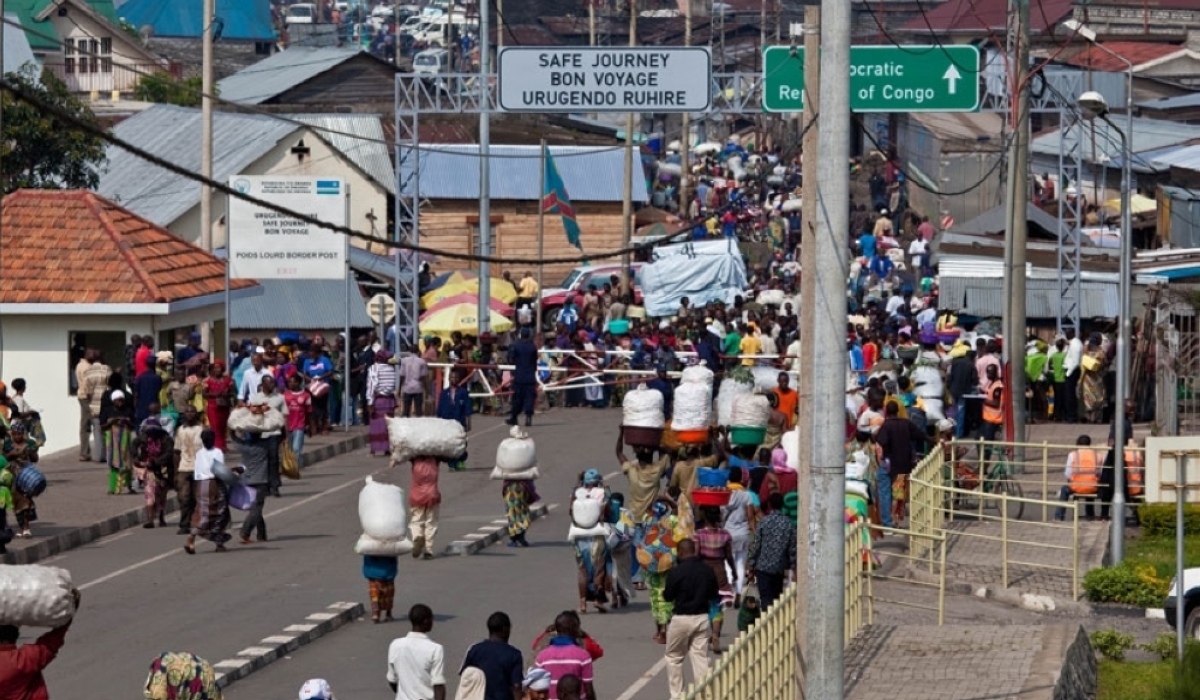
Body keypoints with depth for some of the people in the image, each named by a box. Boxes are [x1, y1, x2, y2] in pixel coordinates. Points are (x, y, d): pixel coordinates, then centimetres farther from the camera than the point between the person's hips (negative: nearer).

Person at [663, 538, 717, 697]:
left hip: (682, 618, -4)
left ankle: (677, 695, 12)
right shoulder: (708, 571, -1)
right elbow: (714, 595, 10)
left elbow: (668, 596, -5)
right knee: (701, 658, 6)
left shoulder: (676, 572, -16)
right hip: (702, 618, 4)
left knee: (674, 657, 13)